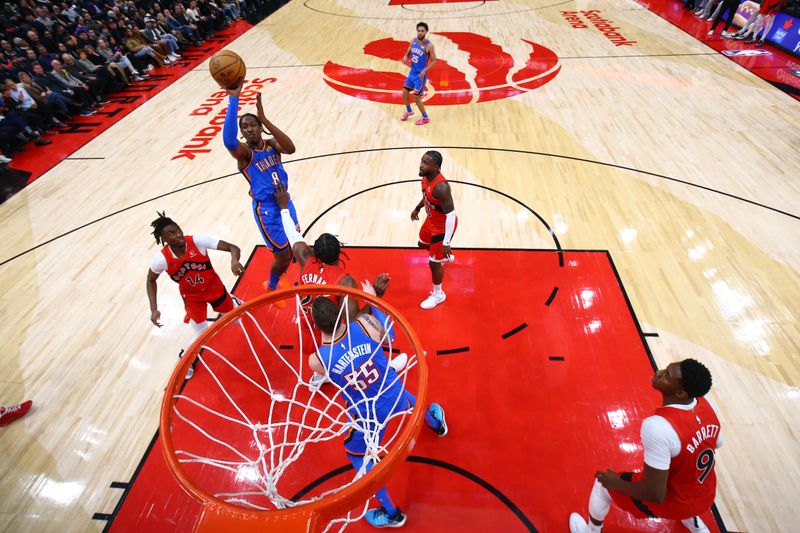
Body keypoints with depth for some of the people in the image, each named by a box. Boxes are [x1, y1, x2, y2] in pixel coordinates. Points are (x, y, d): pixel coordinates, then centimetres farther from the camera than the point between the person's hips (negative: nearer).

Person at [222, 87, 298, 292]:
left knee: (293, 246, 22)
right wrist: (234, 98, -43)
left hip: (286, 203, 6)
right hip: (267, 210, -5)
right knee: (283, 257, 2)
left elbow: (291, 149, -23)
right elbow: (228, 140, -39)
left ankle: (281, 276, 52)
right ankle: (271, 288, 33)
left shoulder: (272, 143, 0)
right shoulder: (244, 152, -14)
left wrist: (264, 118, -30)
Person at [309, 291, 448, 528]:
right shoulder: (365, 323, -27)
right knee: (412, 403, 39)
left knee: (358, 456, 27)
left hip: (368, 414, -3)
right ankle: (436, 424, 75)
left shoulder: (316, 360, -29)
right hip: (394, 394, 3)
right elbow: (388, 333, -2)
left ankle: (391, 513, 46)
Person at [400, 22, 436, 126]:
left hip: (420, 75, -7)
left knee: (416, 98, -4)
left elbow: (433, 61, -12)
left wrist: (425, 70, -27)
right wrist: (405, 57, -10)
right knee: (404, 93, 13)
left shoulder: (429, 46, -16)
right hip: (412, 72, 7)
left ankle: (425, 118, 16)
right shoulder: (413, 41, 1)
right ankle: (409, 111, 39)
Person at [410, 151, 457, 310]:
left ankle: (438, 294, 27)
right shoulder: (426, 177, -9)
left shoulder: (440, 187, -36)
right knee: (422, 243, 33)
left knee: (434, 263, 2)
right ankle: (444, 257, 62)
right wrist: (417, 208, 25)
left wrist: (446, 243, -32)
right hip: (432, 220, 9)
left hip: (443, 226, -9)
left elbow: (451, 215, -33)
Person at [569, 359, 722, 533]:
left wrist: (616, 483, -14)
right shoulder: (707, 404, -17)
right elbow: (717, 443, 6)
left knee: (603, 484, 14)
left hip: (674, 501, -6)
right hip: (706, 496, 6)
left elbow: (655, 494, -31)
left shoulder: (658, 426, -40)